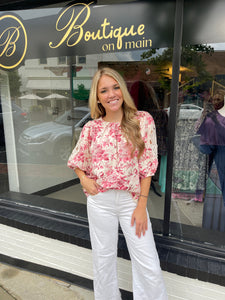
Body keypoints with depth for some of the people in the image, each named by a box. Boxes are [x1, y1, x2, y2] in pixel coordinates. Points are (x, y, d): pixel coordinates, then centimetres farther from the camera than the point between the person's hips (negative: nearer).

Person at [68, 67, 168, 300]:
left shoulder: (143, 120, -6)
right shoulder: (91, 128, -1)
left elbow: (147, 166, -6)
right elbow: (77, 161, 12)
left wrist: (141, 205, -8)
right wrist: (84, 179, -8)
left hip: (132, 199, -1)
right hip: (100, 200, 2)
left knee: (149, 266, 7)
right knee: (103, 259, 18)